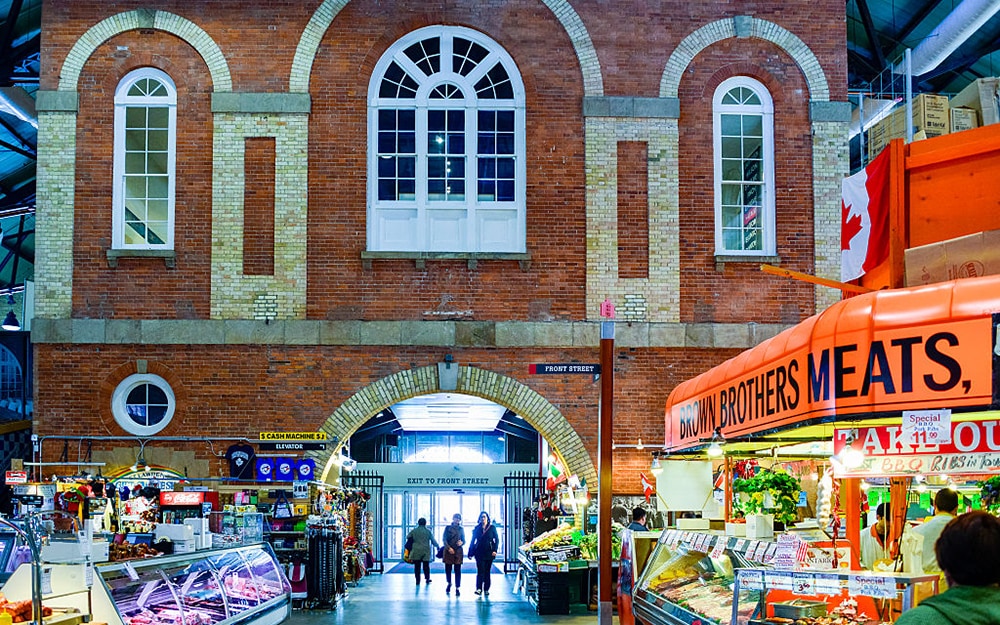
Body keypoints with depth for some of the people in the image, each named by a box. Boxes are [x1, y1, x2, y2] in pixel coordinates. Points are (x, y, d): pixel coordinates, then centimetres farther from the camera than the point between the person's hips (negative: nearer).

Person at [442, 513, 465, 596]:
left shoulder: (461, 529, 11)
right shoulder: (448, 528, 5)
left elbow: (464, 540, 12)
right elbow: (444, 539, -1)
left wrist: (461, 542, -12)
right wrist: (449, 548, -14)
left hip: (458, 552, 1)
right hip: (448, 551, -1)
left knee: (458, 570, -4)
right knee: (448, 569, 3)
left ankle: (457, 588, -2)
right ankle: (449, 584, 29)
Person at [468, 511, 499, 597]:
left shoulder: (492, 528, 4)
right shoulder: (477, 528, 7)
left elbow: (496, 540, 4)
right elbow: (472, 541, 9)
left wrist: (495, 550, -9)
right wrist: (470, 553, 4)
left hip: (489, 553, 0)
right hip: (479, 553, 0)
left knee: (487, 571, 5)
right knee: (480, 571, -10)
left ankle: (486, 589, 11)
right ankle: (479, 589, -16)